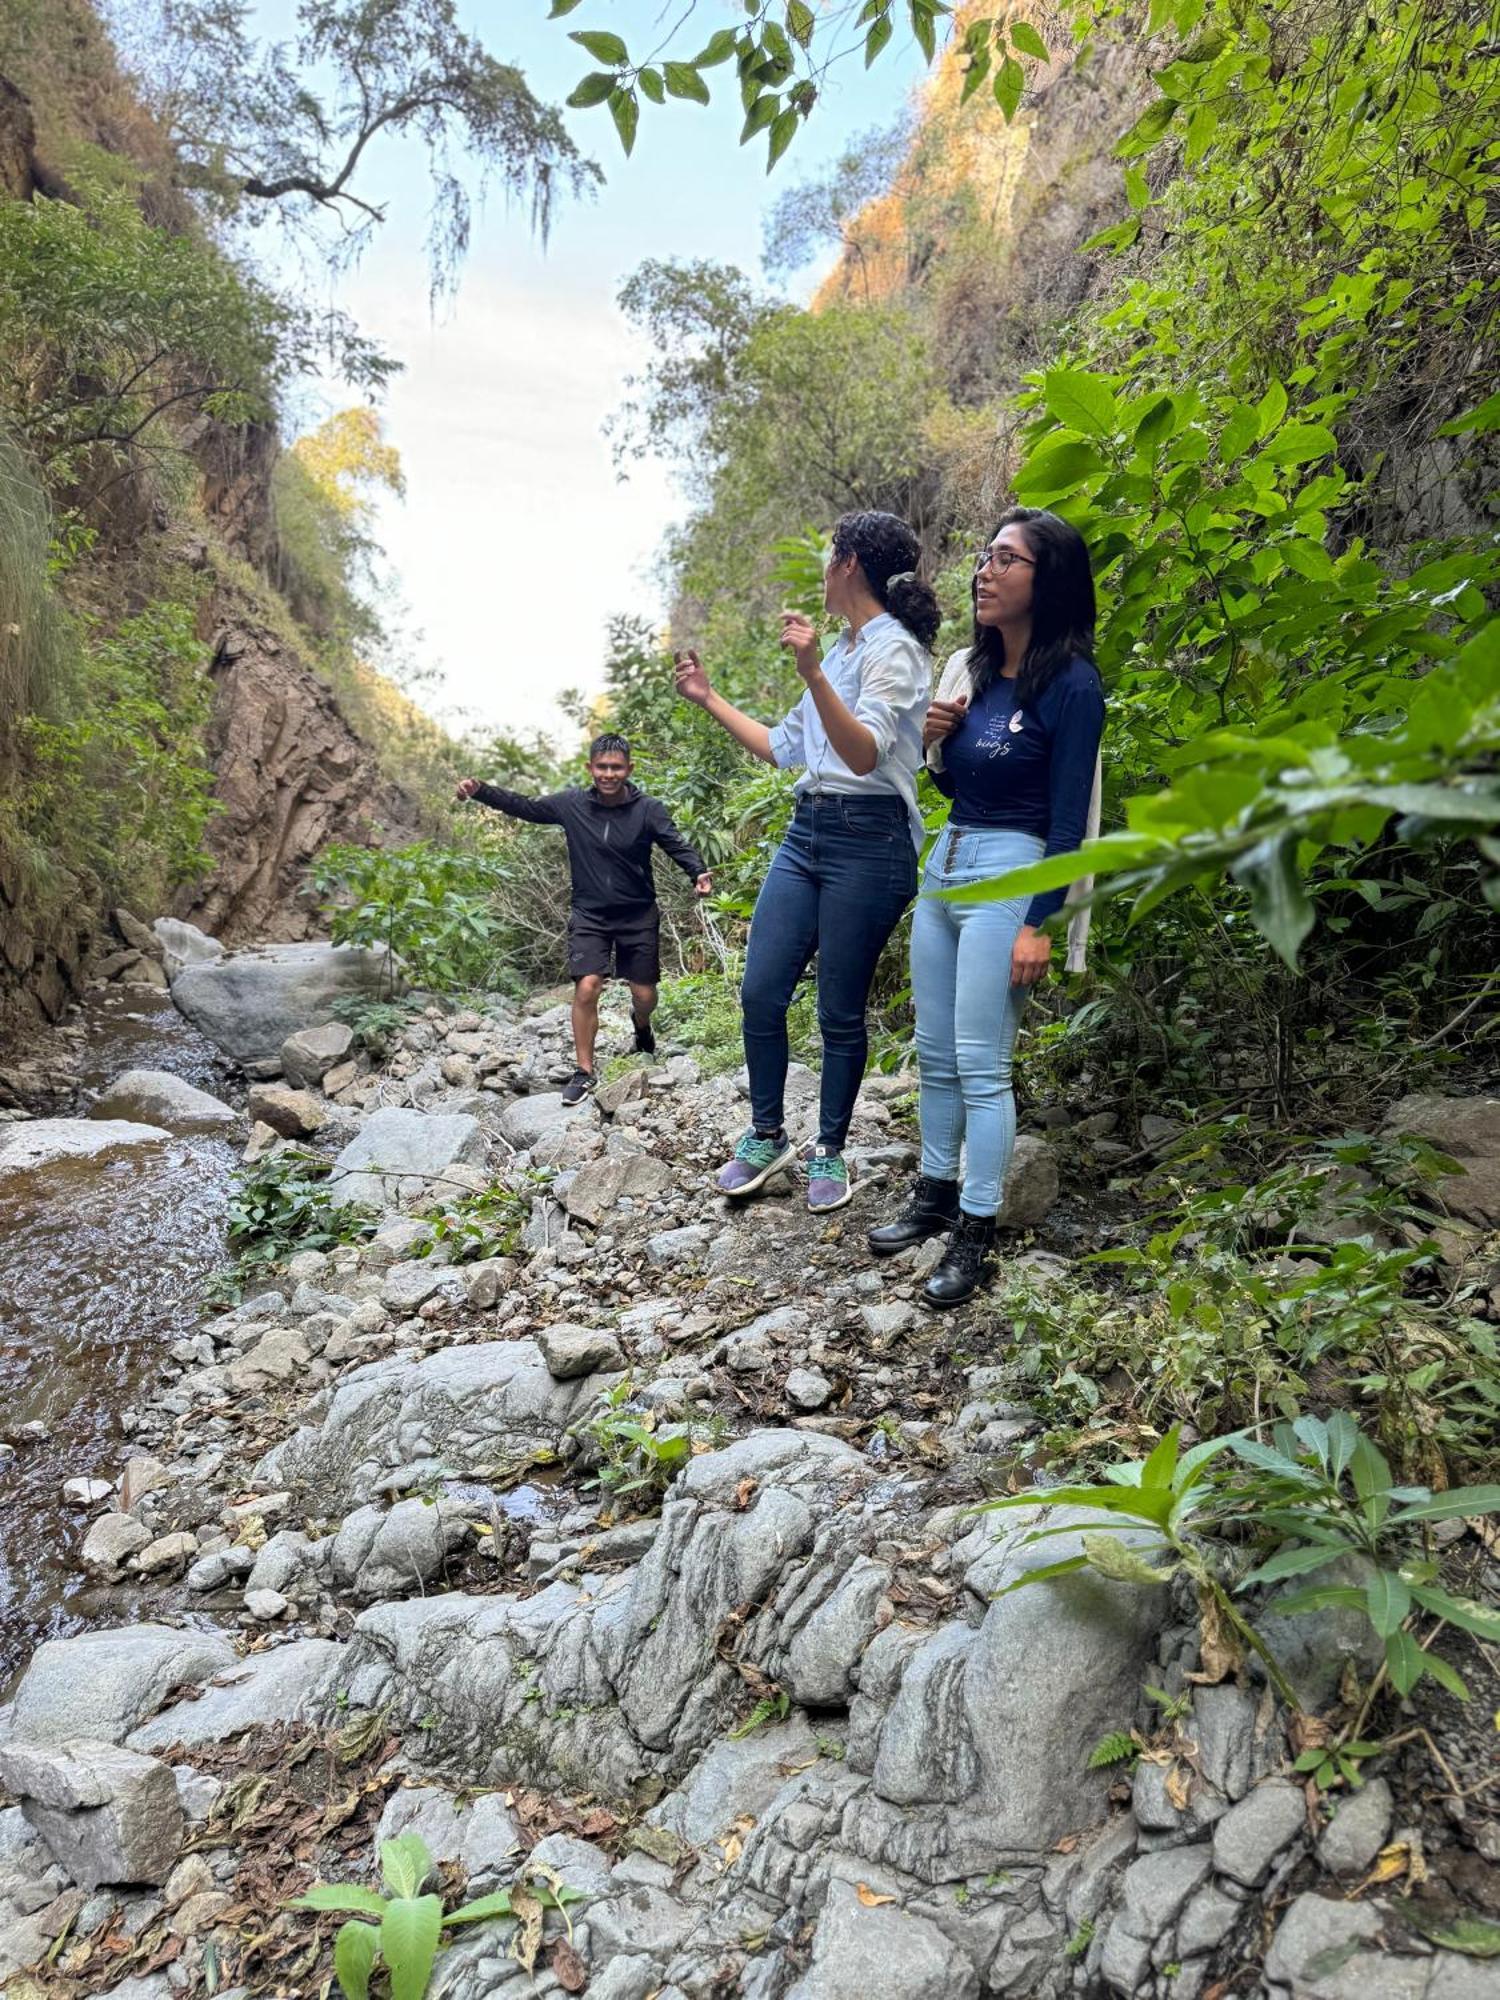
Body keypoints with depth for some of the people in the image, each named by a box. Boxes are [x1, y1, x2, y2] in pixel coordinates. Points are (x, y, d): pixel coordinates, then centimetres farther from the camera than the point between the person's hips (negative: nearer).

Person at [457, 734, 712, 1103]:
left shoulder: (648, 810, -10)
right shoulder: (572, 804, -5)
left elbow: (678, 845, -17)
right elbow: (525, 807, 6)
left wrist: (698, 874, -37)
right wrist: (480, 791, -3)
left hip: (638, 916, 0)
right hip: (589, 915, 0)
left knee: (644, 995, 5)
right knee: (587, 987, -14)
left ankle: (641, 1025, 44)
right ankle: (584, 1072, 0)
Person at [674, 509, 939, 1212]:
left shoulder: (893, 649, -7)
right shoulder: (842, 649, 20)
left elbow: (864, 754, -22)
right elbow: (784, 746, 26)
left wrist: (812, 672, -32)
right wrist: (708, 698, 26)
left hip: (867, 841, -8)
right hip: (806, 832, 8)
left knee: (840, 1012, 1)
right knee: (760, 994, 3)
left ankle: (829, 1153, 18)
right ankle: (767, 1137, 20)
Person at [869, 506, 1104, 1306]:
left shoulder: (1071, 685, -10)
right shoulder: (970, 670, 11)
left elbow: (1068, 816, -12)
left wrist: (1039, 923, -16)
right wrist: (936, 741, 0)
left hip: (1006, 877, -8)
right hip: (944, 863, 8)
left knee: (980, 1064, -5)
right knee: (934, 1053, 13)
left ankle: (975, 1234, 7)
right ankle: (935, 1195, 28)